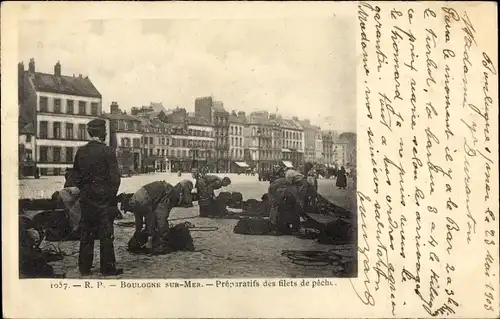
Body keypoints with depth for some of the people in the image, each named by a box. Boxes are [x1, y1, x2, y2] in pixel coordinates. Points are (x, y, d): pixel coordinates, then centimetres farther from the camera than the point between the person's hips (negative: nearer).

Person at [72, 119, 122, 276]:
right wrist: (112, 195, -1)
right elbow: (115, 177, -12)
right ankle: (108, 268, 6)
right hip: (103, 198, -5)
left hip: (86, 198, 5)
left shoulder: (80, 152, 5)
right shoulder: (107, 151, -11)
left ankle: (84, 268, 18)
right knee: (106, 234, 2)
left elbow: (76, 176, 11)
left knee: (86, 234, 12)